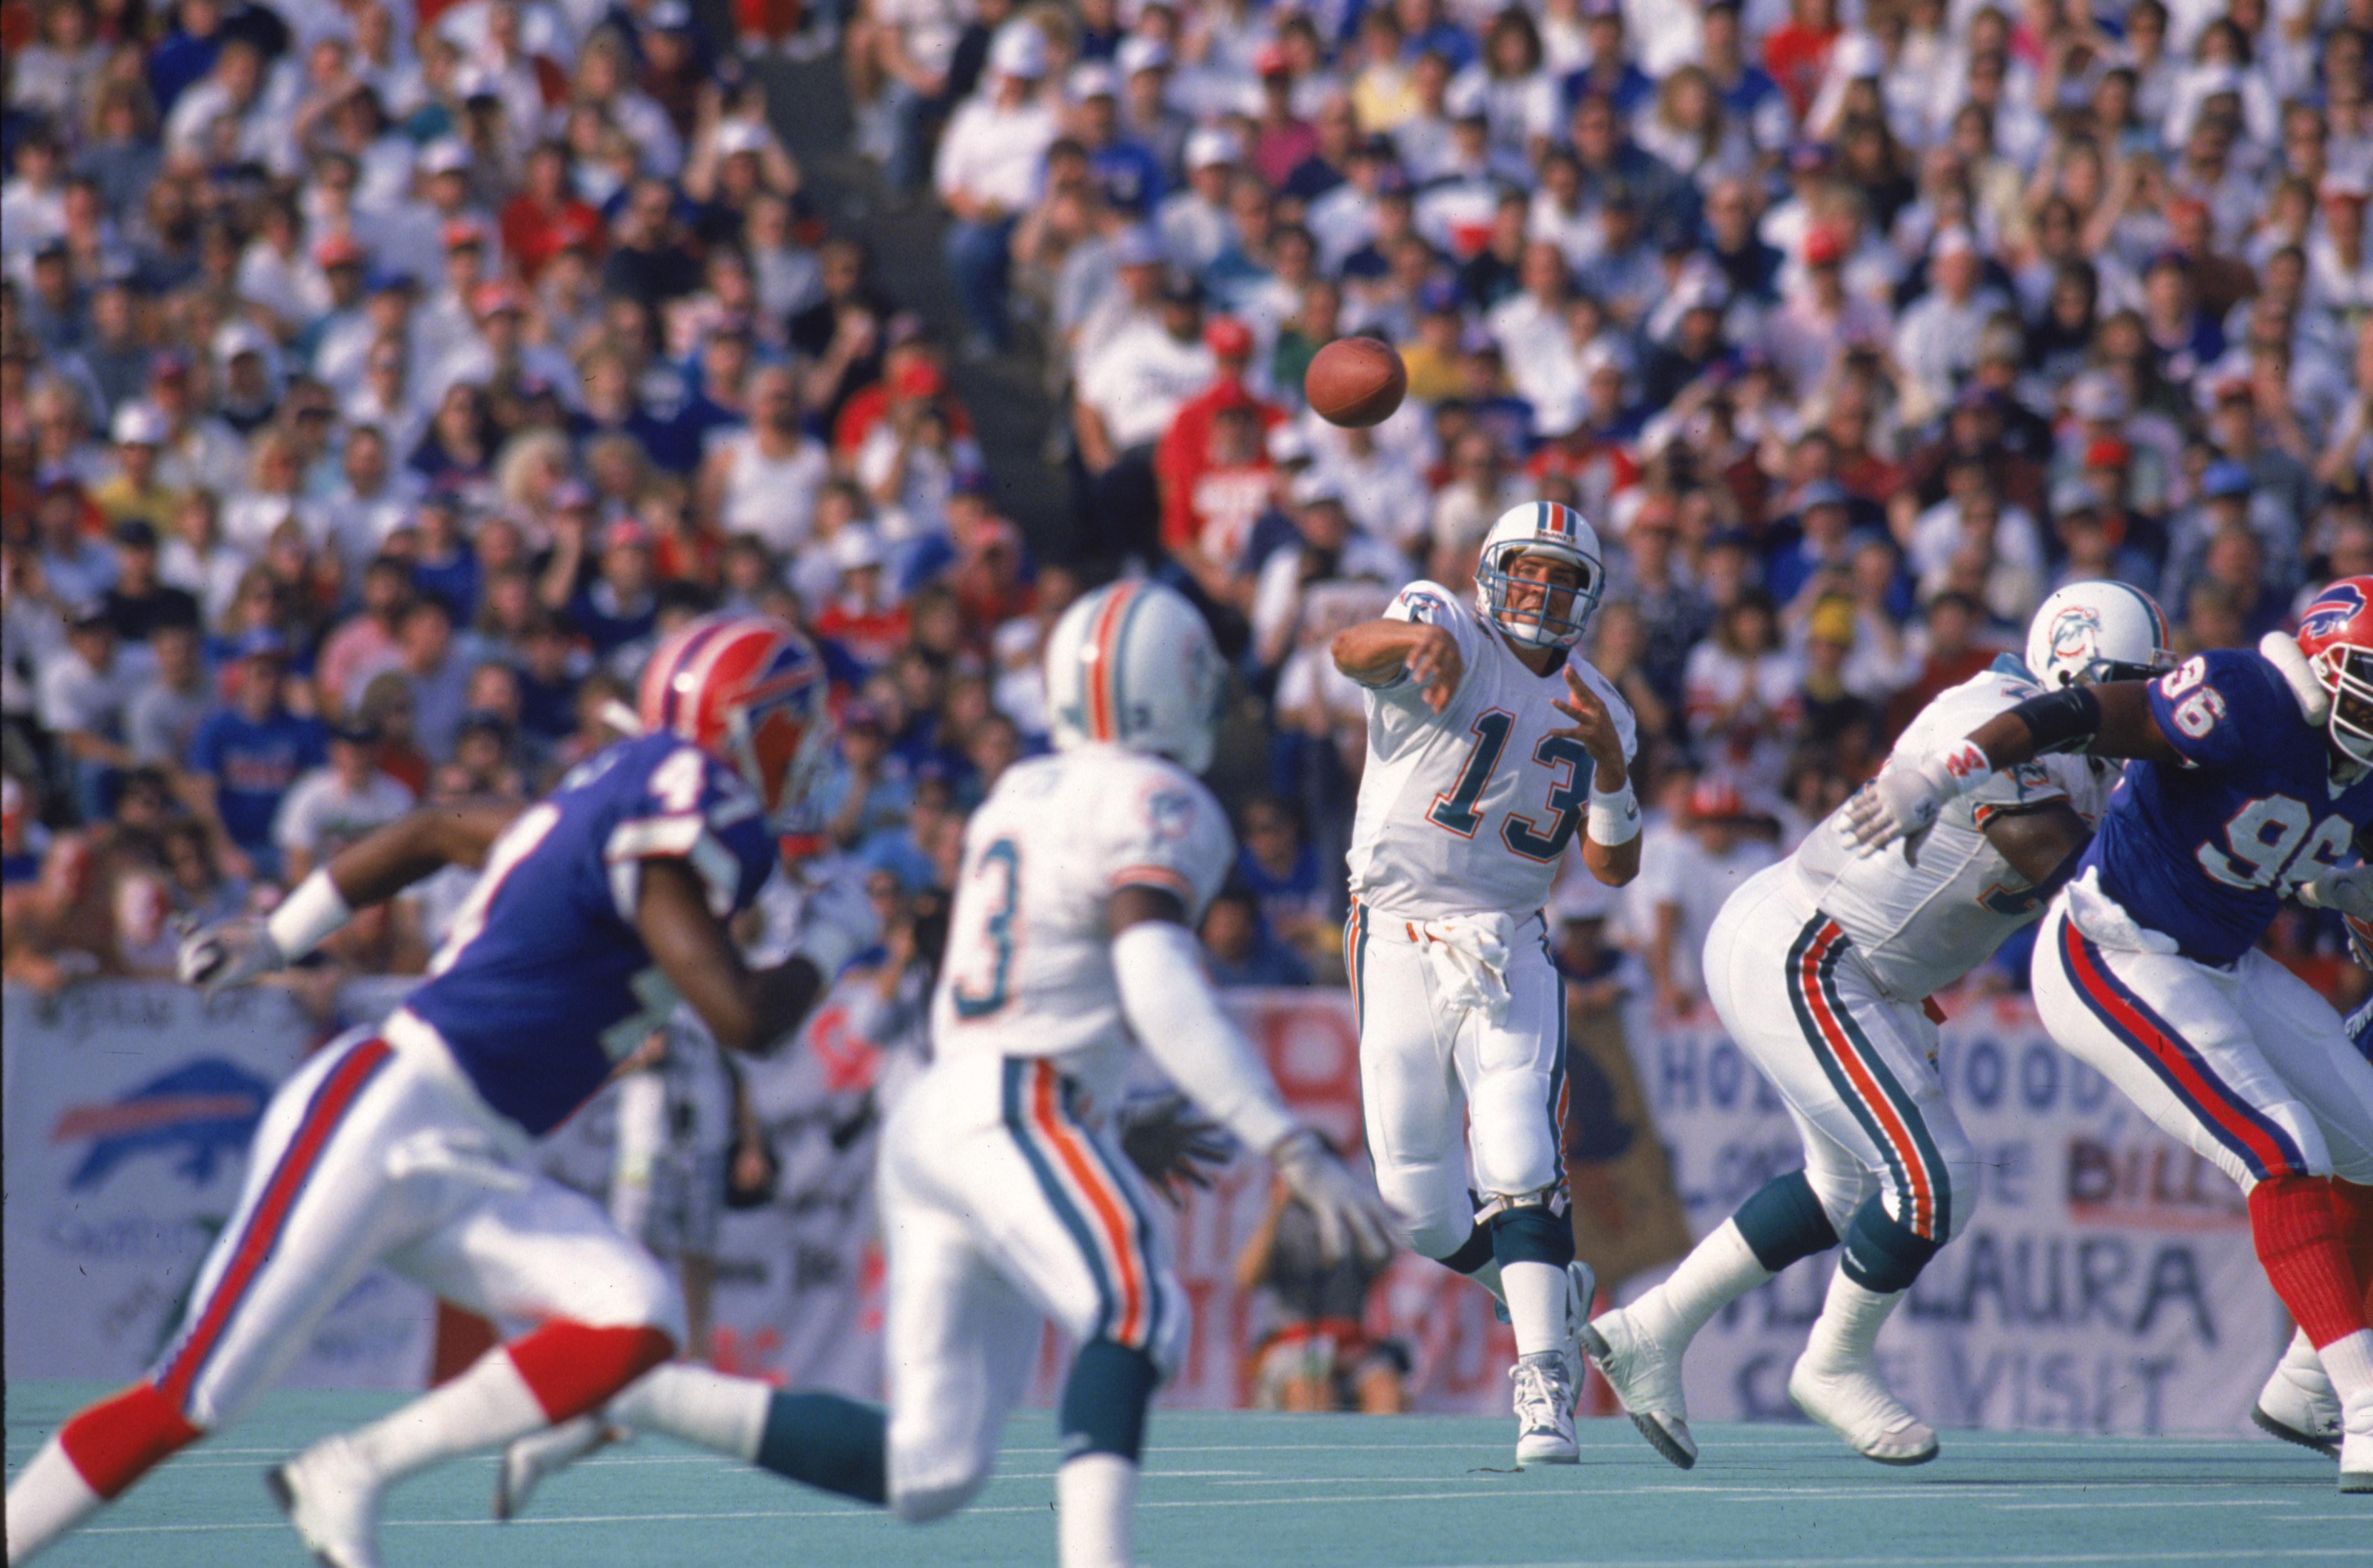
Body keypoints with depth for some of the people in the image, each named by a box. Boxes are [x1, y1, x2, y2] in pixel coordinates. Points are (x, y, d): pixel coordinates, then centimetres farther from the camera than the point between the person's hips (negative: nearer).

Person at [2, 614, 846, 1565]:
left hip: (465, 1165, 9)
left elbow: (430, 833, 25)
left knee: (634, 1327, -11)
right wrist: (818, 964, 1)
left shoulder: (610, 807, 13)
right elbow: (744, 1019, -21)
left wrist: (272, 942, 34)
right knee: (192, 1400, -8)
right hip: (379, 1127, -9)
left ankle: (349, 1476, -6)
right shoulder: (671, 820, -15)